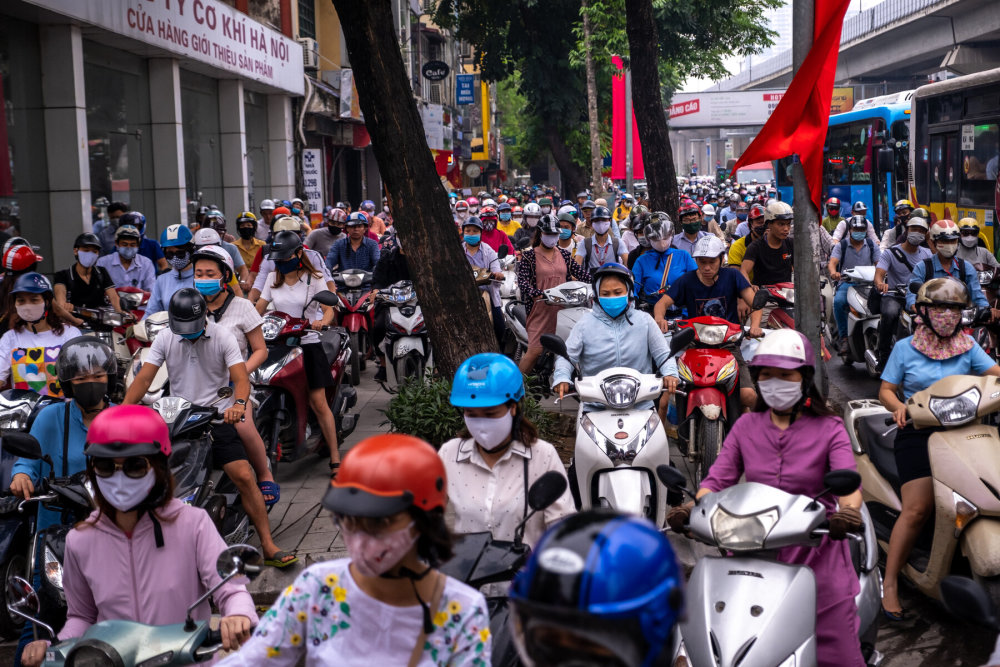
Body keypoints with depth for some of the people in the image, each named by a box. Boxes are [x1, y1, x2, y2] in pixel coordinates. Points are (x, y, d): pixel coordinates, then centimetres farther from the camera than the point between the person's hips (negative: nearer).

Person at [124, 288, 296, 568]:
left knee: (244, 476, -15)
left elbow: (240, 377, -13)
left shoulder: (222, 336, -2)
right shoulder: (164, 339, 6)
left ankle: (268, 546, -10)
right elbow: (143, 379, -1)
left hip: (217, 418, -2)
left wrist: (238, 403, -35)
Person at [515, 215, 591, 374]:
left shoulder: (564, 255, 16)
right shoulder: (529, 256, 2)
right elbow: (523, 282, -10)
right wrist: (539, 295, -28)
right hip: (540, 311, -4)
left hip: (564, 309, 5)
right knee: (535, 350, -11)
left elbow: (582, 273, 9)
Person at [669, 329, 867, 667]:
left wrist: (849, 511, -36)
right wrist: (691, 509, -21)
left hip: (815, 553, -2)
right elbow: (718, 478, 0)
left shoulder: (829, 429, 3)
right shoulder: (745, 426, 10)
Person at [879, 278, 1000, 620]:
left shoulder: (968, 346, 13)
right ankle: (889, 582, -8)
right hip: (918, 432, -3)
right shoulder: (905, 348, 8)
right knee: (918, 508, -15)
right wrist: (899, 407, -15)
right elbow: (886, 389, 7)